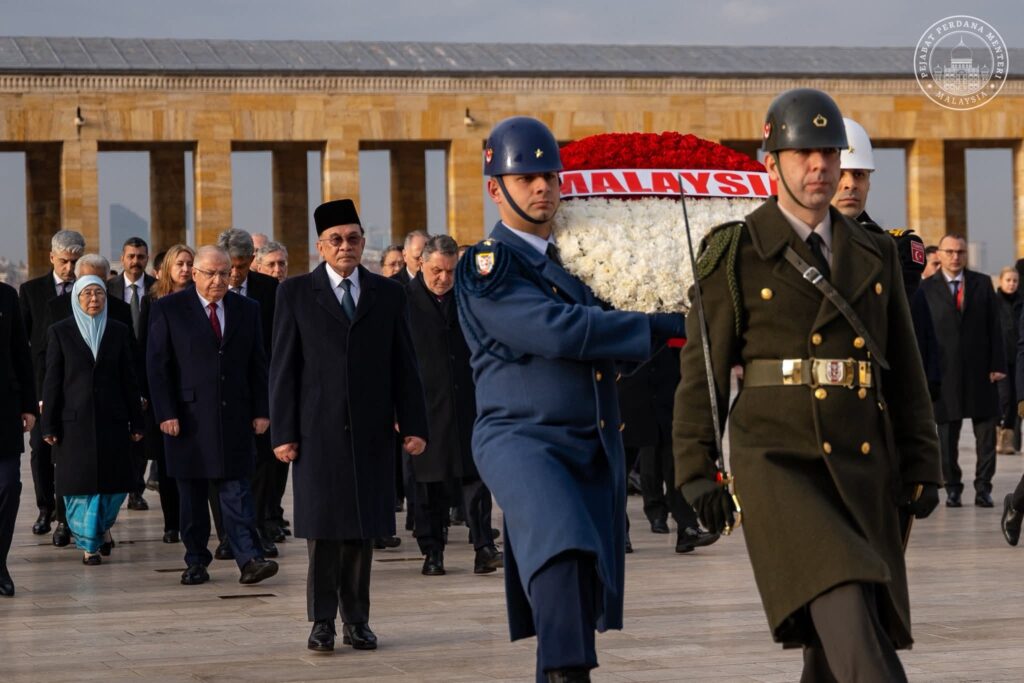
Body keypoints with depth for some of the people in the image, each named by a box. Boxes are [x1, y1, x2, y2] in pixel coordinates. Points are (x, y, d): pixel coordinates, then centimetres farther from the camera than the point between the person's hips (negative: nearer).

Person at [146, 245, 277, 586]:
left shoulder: (247, 309, 10)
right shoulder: (168, 310, 0)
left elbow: (257, 364, 11)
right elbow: (157, 366, -2)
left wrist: (261, 411, 4)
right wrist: (165, 414, -9)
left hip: (235, 416, 2)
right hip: (188, 417, -2)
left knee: (237, 490, -4)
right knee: (192, 494, 5)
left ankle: (249, 559, -10)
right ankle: (196, 562, 13)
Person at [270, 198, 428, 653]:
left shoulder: (388, 293, 10)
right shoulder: (296, 293, 4)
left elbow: (404, 365, 9)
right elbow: (283, 368, 1)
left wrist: (413, 425, 1)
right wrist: (283, 432, -5)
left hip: (371, 432, 2)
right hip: (317, 431, -2)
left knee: (363, 527, 5)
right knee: (322, 529, 0)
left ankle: (357, 620, 12)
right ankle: (322, 620, 7)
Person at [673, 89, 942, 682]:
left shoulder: (875, 257, 12)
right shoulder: (736, 256, 0)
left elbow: (906, 370, 13)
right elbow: (703, 369, -1)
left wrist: (921, 468, 7)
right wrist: (697, 475, -6)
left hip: (861, 472, 5)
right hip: (776, 468, -5)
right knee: (844, 608, -26)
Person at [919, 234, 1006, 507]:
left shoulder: (982, 283, 8)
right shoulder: (926, 288, 2)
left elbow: (994, 327, 6)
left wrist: (997, 365, -1)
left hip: (980, 371, 1)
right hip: (945, 372, -1)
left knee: (986, 433, 2)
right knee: (947, 436, 4)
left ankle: (983, 487, 9)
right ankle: (953, 488, 13)